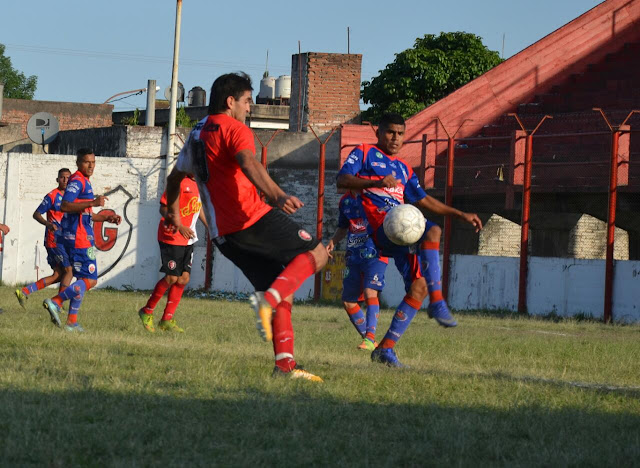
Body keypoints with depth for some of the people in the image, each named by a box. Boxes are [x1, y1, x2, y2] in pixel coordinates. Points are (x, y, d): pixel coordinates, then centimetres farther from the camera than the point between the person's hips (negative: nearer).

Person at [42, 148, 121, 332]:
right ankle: (56, 302, -12)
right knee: (89, 280, -11)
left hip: (83, 237, 10)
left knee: (84, 279, 13)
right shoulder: (76, 181, -12)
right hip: (79, 238, -10)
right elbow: (65, 206, -25)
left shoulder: (84, 182, 20)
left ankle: (72, 322, 13)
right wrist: (93, 202, -30)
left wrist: (106, 218, 20)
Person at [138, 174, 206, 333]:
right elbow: (164, 208, -16)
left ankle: (167, 320, 11)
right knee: (172, 277, -8)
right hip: (171, 237, -8)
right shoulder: (179, 183, -14)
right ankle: (147, 311, 10)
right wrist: (180, 227, -25)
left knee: (184, 278, 4)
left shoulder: (198, 184, 10)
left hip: (188, 239, 8)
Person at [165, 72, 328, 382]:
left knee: (283, 296, 10)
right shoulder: (234, 129, -4)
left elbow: (175, 177, 36)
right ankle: (267, 298, -25)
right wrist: (277, 195, -41)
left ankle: (285, 364, -3)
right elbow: (249, 164, -25)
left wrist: (173, 212, 53)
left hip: (224, 235, 8)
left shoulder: (197, 134, 23)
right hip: (253, 218, -8)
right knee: (316, 253, -4)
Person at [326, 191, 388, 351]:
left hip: (374, 254, -7)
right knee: (348, 301, 6)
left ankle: (370, 338, -25)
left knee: (370, 292, -24)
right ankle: (368, 338, 20)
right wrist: (333, 242, 6)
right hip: (353, 256, 7)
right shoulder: (345, 201, 11)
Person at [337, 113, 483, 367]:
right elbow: (342, 179, -5)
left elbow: (423, 200, 35)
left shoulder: (403, 168, 31)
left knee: (418, 285, -8)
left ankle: (385, 348, -2)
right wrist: (376, 183, -21)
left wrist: (461, 215, 30)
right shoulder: (364, 153, 11)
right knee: (432, 231, -33)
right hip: (382, 225, -8)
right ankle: (437, 303, -36)